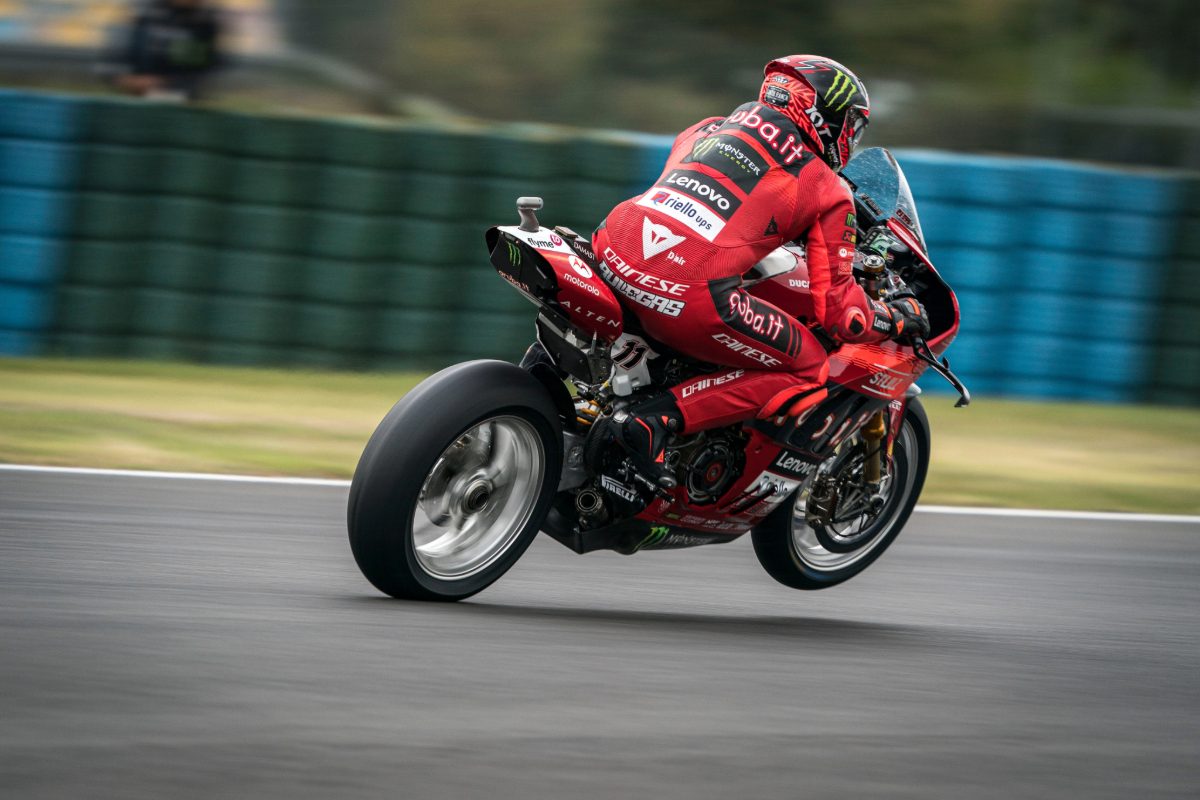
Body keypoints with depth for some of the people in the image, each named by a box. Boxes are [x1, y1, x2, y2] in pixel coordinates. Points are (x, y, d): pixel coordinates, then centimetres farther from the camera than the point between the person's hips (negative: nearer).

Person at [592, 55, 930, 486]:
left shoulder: (707, 128, 27)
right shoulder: (827, 192, 13)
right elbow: (838, 308, 10)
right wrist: (899, 317, 31)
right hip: (693, 295, -6)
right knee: (806, 370, 12)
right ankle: (658, 418, -6)